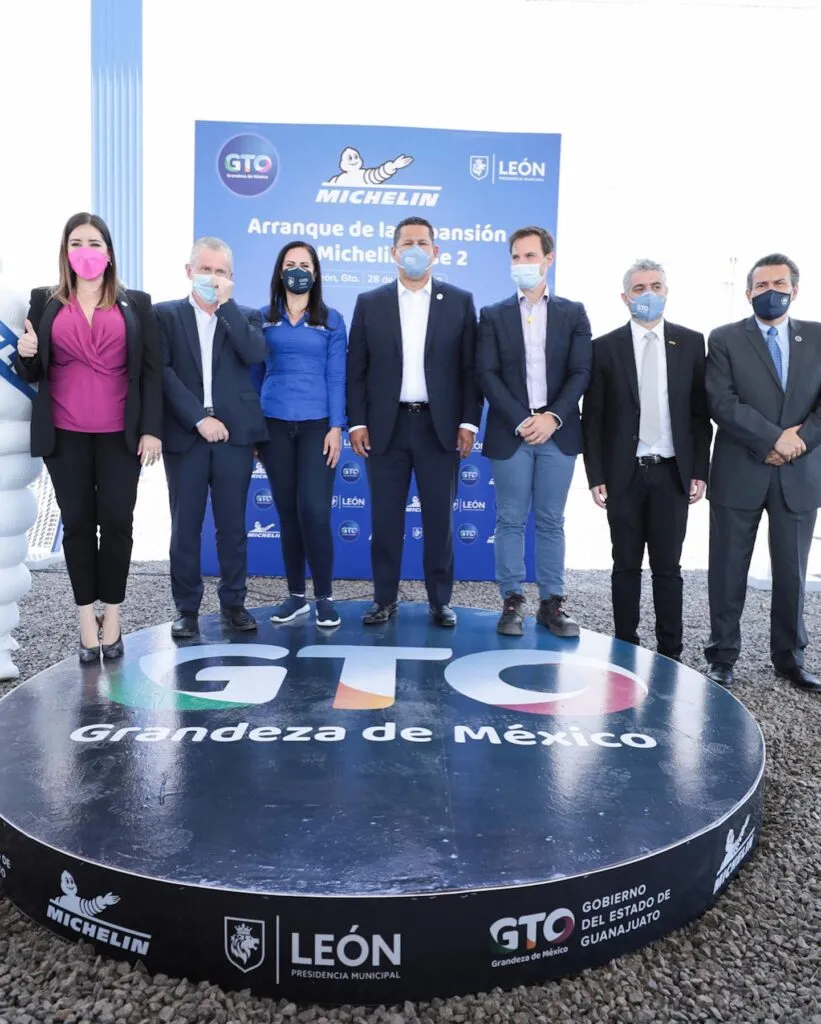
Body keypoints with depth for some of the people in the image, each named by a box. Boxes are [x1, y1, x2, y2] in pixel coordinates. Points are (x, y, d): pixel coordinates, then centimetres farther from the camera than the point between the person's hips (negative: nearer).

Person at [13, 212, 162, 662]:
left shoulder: (136, 303, 6)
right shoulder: (45, 302, 8)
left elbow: (151, 370, 2)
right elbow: (32, 373, 11)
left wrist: (152, 429, -6)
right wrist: (25, 354, -12)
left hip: (120, 434, -1)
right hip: (65, 435, 1)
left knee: (116, 521, 2)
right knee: (77, 522, 6)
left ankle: (112, 615, 16)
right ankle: (87, 618, 16)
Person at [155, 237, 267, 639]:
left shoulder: (244, 316, 12)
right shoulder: (165, 314, 8)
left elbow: (255, 354, -9)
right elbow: (163, 372, -4)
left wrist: (226, 303, -8)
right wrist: (198, 418, -12)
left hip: (234, 433, 1)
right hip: (185, 434, -1)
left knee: (232, 524, 6)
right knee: (185, 526, 3)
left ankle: (233, 602, 19)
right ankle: (187, 608, 14)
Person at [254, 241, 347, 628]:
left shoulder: (331, 320, 6)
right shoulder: (263, 318, 8)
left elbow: (336, 378, 1)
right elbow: (254, 373, 8)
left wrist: (336, 428, -8)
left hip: (317, 425, -2)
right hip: (274, 425, 2)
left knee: (314, 510, -11)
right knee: (287, 512, 5)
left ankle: (324, 596, 3)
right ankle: (296, 594, 17)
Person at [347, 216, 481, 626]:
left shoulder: (459, 301, 6)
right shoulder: (369, 303, 7)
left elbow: (470, 368, 3)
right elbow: (356, 370, 5)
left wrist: (469, 422, -4)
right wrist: (357, 422, -3)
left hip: (439, 426, 0)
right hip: (386, 426, 1)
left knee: (439, 518, 5)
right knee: (385, 519, 6)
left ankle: (440, 600, 18)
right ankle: (385, 599, 18)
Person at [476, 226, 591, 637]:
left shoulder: (573, 313, 10)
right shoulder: (493, 315, 8)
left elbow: (581, 372, 1)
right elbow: (487, 374, -2)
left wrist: (553, 417, -12)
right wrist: (520, 421, -12)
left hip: (558, 431, 1)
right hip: (510, 431, 0)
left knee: (551, 521, 6)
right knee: (510, 521, 2)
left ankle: (552, 602, 13)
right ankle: (512, 601, 11)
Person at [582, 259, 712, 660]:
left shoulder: (691, 342, 5)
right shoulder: (605, 347, 1)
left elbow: (701, 412, 6)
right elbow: (593, 417, 0)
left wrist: (699, 471, 0)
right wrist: (596, 476, -4)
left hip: (672, 473, 1)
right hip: (624, 475, -1)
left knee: (667, 566, 7)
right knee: (626, 565, 8)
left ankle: (670, 652, 16)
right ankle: (626, 647, 19)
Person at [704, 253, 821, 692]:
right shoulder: (725, 339, 2)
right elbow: (720, 403, -10)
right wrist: (773, 438, -16)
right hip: (739, 474, -2)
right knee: (728, 571, 5)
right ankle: (722, 656, 17)